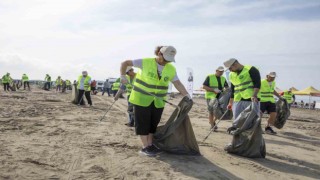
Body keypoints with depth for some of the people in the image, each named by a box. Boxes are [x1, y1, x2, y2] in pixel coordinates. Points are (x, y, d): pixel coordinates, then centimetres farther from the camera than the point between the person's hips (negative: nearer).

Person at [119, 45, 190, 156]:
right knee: (143, 123, 1)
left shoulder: (171, 69, 1)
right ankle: (145, 147, 9)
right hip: (142, 98, -4)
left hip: (158, 101, 4)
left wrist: (187, 96, -14)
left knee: (154, 123, 10)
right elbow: (125, 63, -6)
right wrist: (123, 76, -15)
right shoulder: (146, 62, -10)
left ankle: (150, 145, 24)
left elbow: (178, 83, -4)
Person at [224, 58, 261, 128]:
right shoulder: (232, 75, 19)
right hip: (237, 101, 6)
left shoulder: (251, 70, -3)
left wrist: (254, 95, -24)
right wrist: (230, 102, 22)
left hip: (251, 100, -6)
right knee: (236, 121, 2)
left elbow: (257, 84, -11)